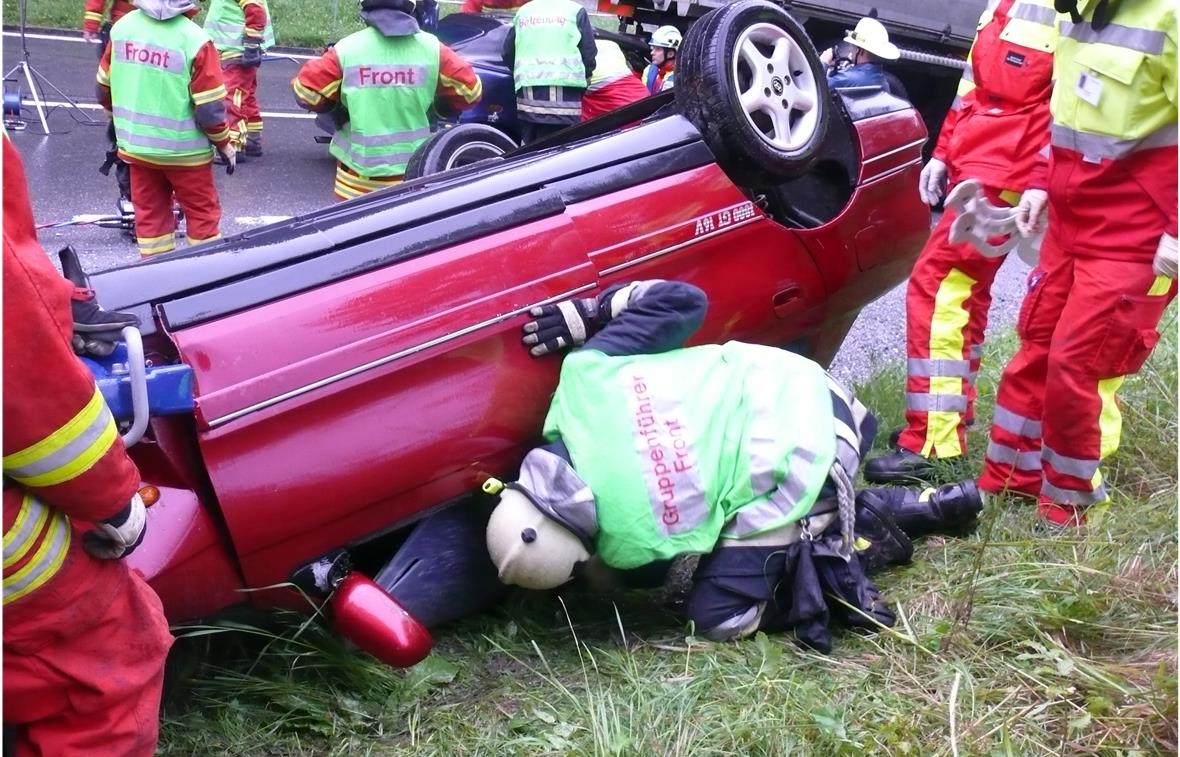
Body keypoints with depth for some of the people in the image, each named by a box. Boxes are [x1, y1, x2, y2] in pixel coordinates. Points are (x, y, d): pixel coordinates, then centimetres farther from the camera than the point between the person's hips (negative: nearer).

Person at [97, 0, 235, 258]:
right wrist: (224, 144, 0)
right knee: (203, 214, 10)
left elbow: (104, 88, 8)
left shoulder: (122, 27, -3)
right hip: (182, 149, -5)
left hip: (135, 144, 5)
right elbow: (209, 107, -16)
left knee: (150, 213, 15)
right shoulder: (193, 40, -19)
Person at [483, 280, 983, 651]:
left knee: (718, 616, 4)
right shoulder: (583, 377, -14)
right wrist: (586, 314, 2)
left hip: (795, 471, -7)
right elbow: (681, 298, -7)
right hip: (803, 390, 7)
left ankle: (852, 544, 4)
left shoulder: (630, 539, -19)